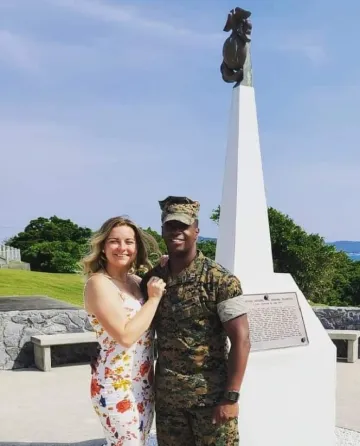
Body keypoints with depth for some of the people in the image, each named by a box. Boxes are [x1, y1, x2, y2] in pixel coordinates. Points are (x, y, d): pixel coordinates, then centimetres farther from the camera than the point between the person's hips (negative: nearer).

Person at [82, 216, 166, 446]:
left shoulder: (136, 280, 6)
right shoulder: (99, 283, -16)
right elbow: (126, 336, -24)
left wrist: (162, 274, 5)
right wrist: (154, 297, -15)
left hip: (145, 383, 8)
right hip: (117, 386, -8)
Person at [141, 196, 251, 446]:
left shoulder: (220, 280, -11)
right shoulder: (152, 279, 3)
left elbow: (241, 340, -12)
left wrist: (231, 397, -15)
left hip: (211, 395, -4)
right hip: (166, 396, 4)